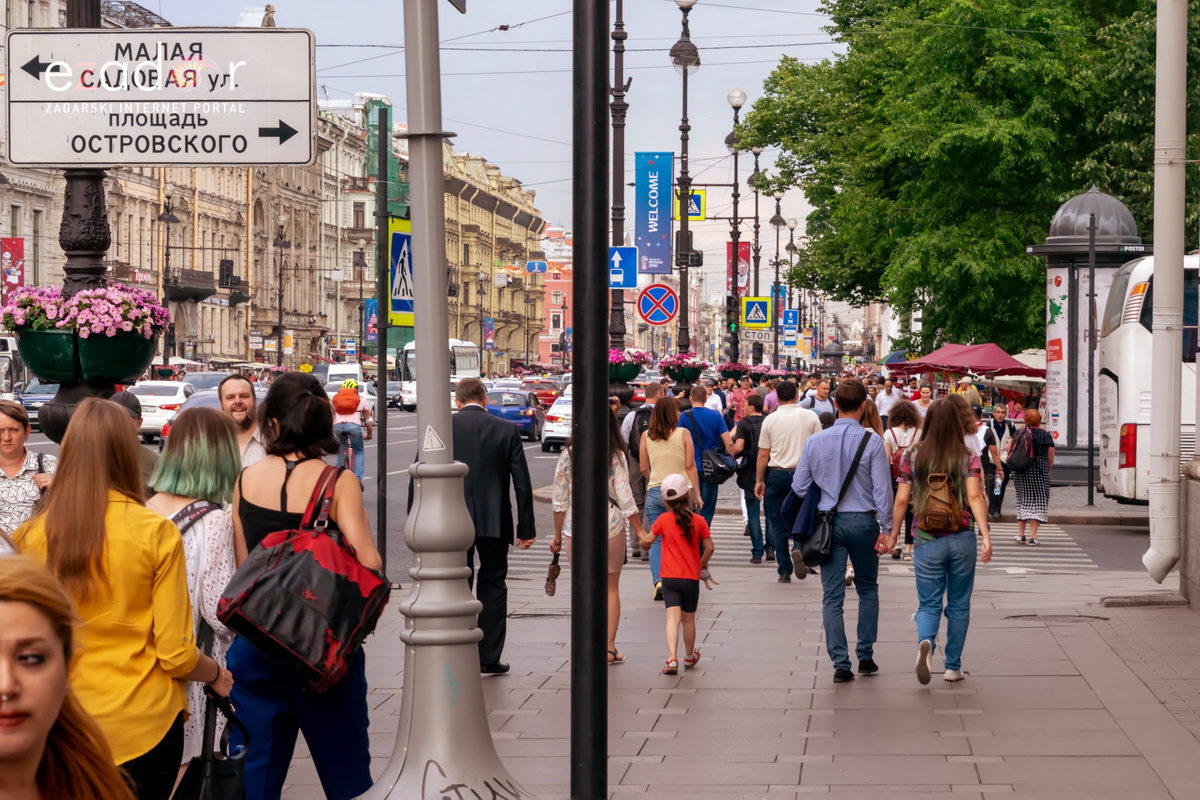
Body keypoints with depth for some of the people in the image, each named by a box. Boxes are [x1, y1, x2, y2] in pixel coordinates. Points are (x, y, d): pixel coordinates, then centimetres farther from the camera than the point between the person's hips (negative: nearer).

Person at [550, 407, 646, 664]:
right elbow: (625, 498, -7)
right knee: (611, 587, 11)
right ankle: (609, 647, 10)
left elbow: (559, 500, 2)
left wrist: (558, 536, 10)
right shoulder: (616, 456, -5)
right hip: (610, 526, -1)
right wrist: (640, 531, 1)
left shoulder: (568, 455, -1)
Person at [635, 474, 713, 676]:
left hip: (669, 577, -1)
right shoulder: (698, 521, -3)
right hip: (691, 578, 1)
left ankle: (672, 658, -28)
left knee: (673, 616, -11)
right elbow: (709, 547, -2)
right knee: (688, 619, 16)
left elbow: (647, 540, 5)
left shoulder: (663, 520, -4)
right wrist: (703, 563, 18)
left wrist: (641, 532, 29)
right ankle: (689, 657, 35)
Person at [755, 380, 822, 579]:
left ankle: (784, 571, 6)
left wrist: (759, 480, 10)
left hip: (776, 474, 0)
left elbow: (763, 454, 2)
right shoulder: (810, 417, -1)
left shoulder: (770, 420, 0)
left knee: (778, 524, 7)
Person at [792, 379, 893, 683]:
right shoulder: (872, 441, -8)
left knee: (832, 595, 3)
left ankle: (840, 663, -2)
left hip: (828, 522, 1)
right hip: (862, 521, -1)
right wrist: (886, 527, -3)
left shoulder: (815, 441, 0)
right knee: (867, 589, 17)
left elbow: (799, 487, 5)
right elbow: (882, 488, -9)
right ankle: (865, 656, 16)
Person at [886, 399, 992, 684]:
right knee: (959, 604, 13)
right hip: (962, 539, 0)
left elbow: (901, 500, 0)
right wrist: (986, 536, -18)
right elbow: (975, 496, -13)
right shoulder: (968, 458, -2)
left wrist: (893, 535, 11)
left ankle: (925, 642, -26)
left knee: (929, 604, 5)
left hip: (927, 540, 0)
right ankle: (953, 666, 17)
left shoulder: (912, 457, 0)